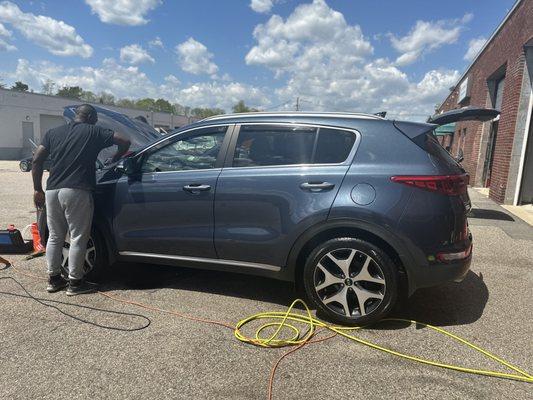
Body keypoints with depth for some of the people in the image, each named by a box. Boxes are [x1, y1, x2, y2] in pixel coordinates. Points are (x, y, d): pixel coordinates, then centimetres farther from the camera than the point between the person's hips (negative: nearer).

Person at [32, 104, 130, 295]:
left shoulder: (53, 132, 17)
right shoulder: (94, 132, 4)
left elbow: (37, 160, 10)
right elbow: (124, 141, -2)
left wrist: (38, 190, 14)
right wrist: (114, 159, 14)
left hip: (52, 191, 6)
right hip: (76, 192, -5)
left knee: (54, 237, 16)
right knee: (78, 238, 3)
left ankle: (53, 279, 25)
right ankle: (75, 282, 10)